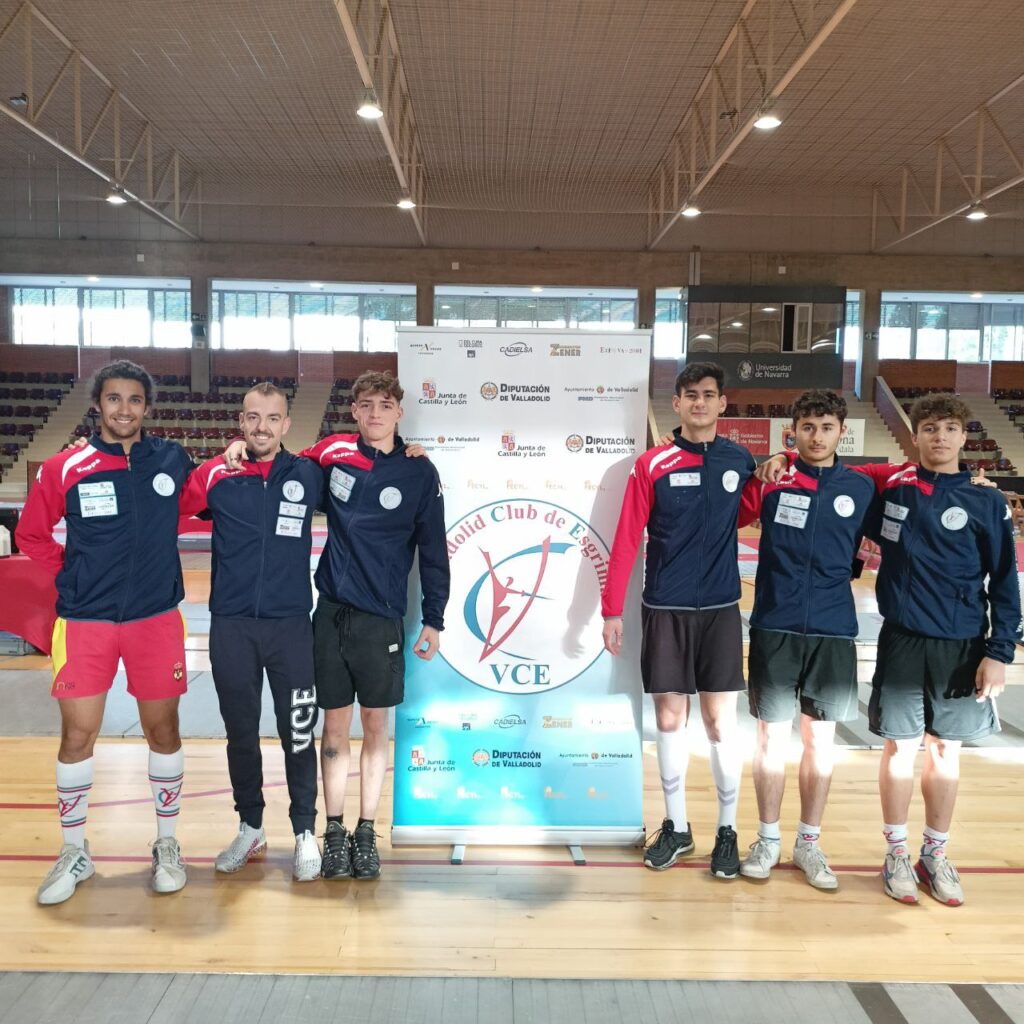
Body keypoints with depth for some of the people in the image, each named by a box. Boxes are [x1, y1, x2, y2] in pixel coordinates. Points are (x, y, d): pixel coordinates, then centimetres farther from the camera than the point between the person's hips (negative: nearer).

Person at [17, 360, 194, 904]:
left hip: (157, 619, 1)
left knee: (163, 730, 9)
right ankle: (74, 853, 25)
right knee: (77, 734, 4)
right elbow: (32, 535, 8)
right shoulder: (65, 468, -2)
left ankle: (167, 845, 27)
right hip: (85, 621, 0)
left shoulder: (172, 460, 0)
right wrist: (72, 571, 1)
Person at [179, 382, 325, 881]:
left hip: (291, 625, -1)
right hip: (231, 626, 1)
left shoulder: (309, 476, 0)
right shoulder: (214, 475, -1)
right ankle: (250, 829, 31)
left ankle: (305, 834, 21)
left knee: (298, 734, 4)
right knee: (240, 733, 13)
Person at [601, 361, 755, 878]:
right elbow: (626, 540, -4)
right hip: (665, 611, -1)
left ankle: (727, 830, 19)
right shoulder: (652, 465, -2)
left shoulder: (741, 462, 3)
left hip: (720, 610, 1)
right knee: (669, 719, 6)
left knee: (720, 722, 3)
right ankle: (676, 826, 23)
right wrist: (612, 610, -6)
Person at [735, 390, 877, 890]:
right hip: (774, 629, -1)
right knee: (771, 736, 7)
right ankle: (767, 840, 23)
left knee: (821, 740, 9)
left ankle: (809, 843, 25)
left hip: (833, 632, 2)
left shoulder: (861, 488, 3)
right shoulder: (769, 481, -1)